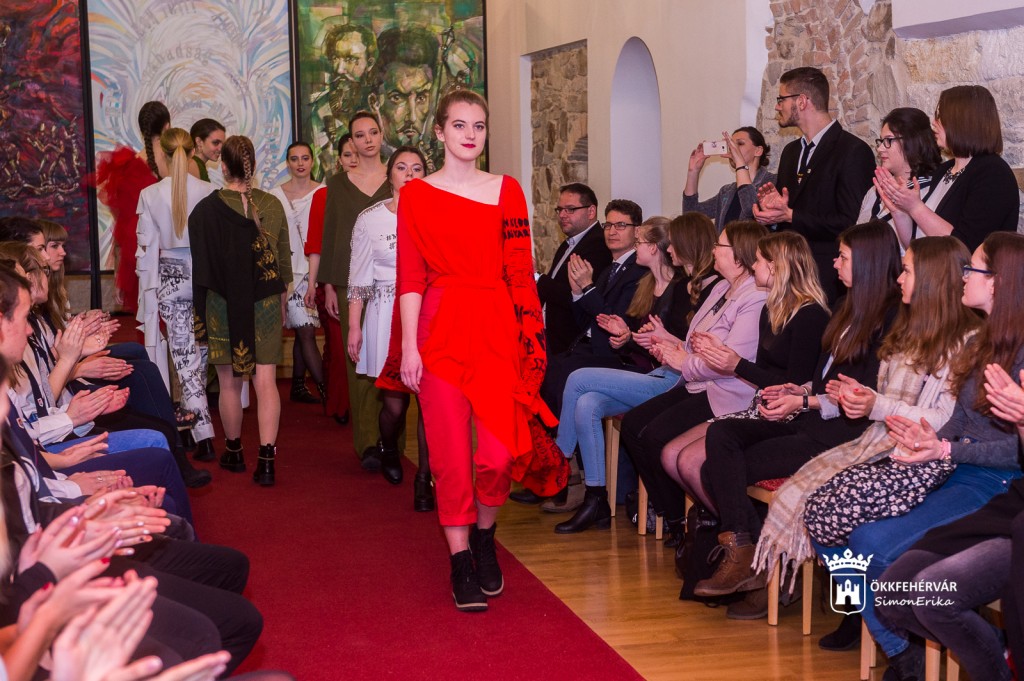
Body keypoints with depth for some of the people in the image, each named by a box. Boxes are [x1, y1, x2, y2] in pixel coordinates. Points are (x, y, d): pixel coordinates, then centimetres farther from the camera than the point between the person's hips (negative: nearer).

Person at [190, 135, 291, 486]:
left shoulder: (206, 210, -9)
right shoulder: (272, 205, -3)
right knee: (265, 381, 0)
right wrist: (281, 299, 18)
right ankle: (267, 459, -8)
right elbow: (284, 258, 5)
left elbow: (201, 267, -4)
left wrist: (203, 309, 5)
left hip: (223, 305, -1)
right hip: (266, 305, 1)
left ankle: (234, 452, 26)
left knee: (230, 383, 12)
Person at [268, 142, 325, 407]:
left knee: (304, 330, 8)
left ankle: (298, 387, 19)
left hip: (316, 269, 2)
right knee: (306, 331, -7)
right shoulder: (275, 195, 2)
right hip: (291, 271, -2)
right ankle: (325, 390, -8)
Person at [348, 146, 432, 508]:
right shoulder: (370, 219, 4)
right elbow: (359, 278, 6)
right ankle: (389, 451, 36)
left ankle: (424, 480, 4)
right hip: (387, 315, 0)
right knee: (394, 403, 2)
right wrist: (354, 326, 3)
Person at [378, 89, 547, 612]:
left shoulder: (507, 191, 11)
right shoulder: (416, 194, 6)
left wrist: (528, 337, 1)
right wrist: (408, 344, -6)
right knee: (450, 452, -1)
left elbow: (520, 271, 8)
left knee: (499, 451, -7)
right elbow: (411, 275, 1)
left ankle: (484, 536, 21)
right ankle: (461, 562, 12)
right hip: (440, 329, -1)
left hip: (496, 328, 1)